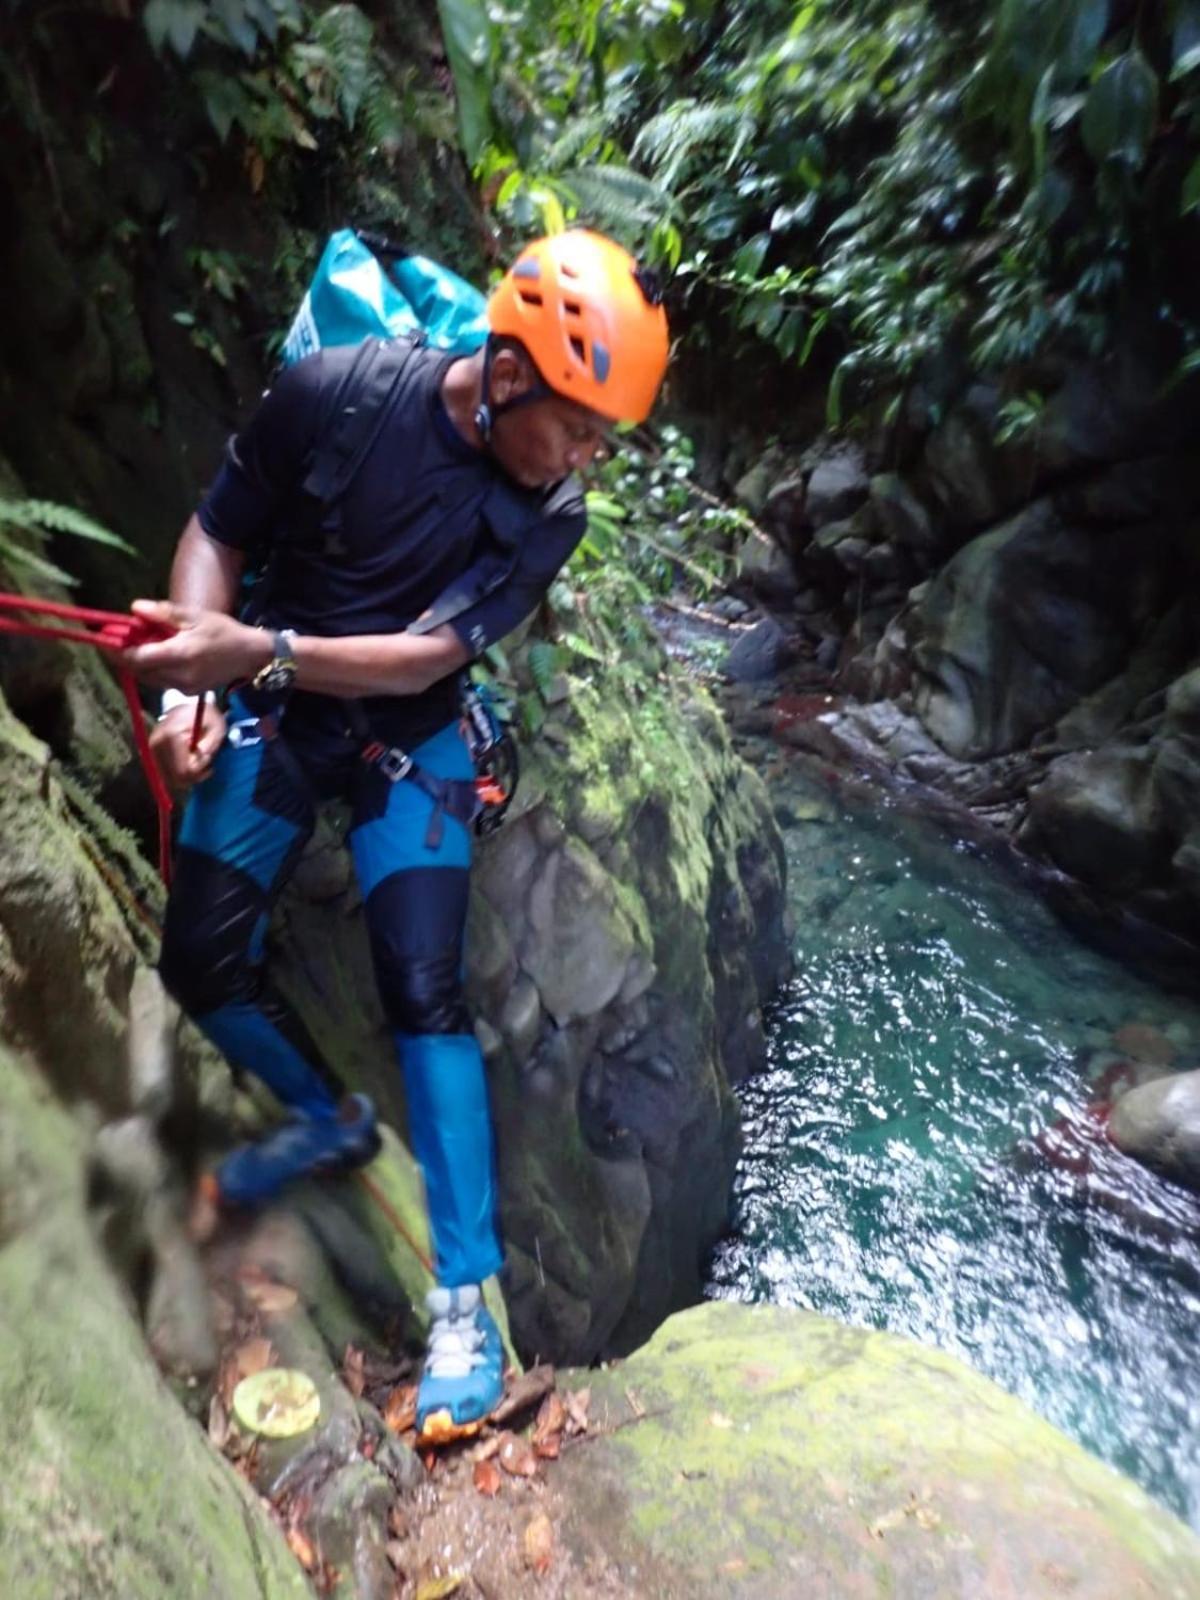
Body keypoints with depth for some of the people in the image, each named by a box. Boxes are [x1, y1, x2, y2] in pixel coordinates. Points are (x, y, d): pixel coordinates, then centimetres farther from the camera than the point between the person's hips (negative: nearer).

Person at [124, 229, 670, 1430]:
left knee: (424, 990, -12)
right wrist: (190, 685, -20)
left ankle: (466, 1299, 0)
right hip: (270, 713, 2)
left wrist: (255, 651, -36)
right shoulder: (336, 394, -16)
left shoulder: (548, 514, -15)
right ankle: (330, 1118, 30)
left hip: (408, 739, -1)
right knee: (204, 963, 0)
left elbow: (427, 657, -22)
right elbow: (219, 530, -6)